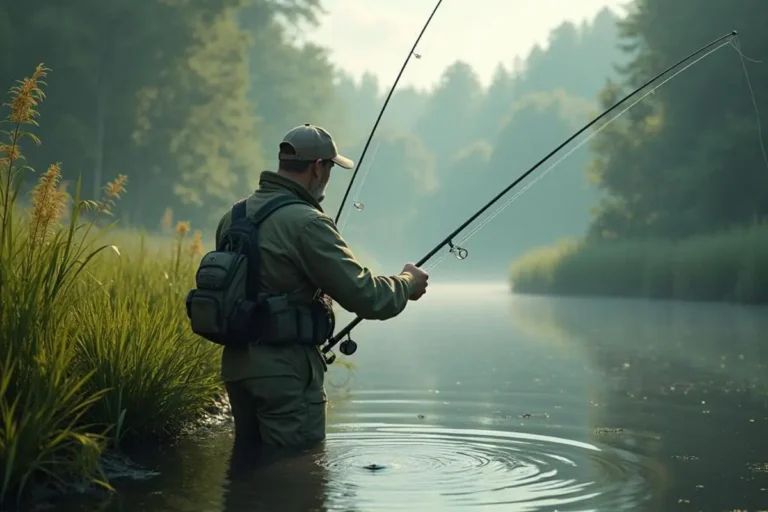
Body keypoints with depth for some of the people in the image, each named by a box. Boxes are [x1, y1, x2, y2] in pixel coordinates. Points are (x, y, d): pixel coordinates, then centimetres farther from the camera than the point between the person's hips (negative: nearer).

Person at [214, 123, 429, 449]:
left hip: (236, 365, 9)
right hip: (285, 374, -8)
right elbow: (366, 296, -17)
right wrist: (408, 282, 2)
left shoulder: (234, 217, 9)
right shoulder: (306, 223, -17)